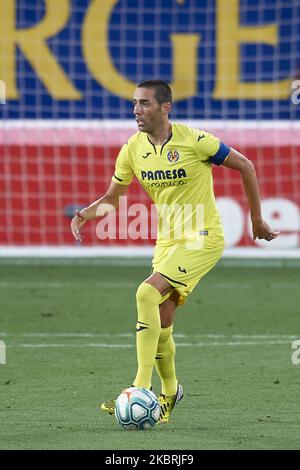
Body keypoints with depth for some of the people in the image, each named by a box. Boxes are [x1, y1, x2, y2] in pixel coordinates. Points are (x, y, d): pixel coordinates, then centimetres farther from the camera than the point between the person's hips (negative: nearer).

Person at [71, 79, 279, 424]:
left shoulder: (194, 141, -17)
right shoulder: (133, 149, -1)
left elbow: (245, 166, -5)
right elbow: (112, 198, 10)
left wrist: (256, 220, 1)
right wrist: (85, 214, -11)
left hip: (202, 238, -6)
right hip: (167, 240, 6)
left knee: (147, 294, -24)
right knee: (161, 325, 5)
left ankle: (141, 391, -24)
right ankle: (169, 393, 30)